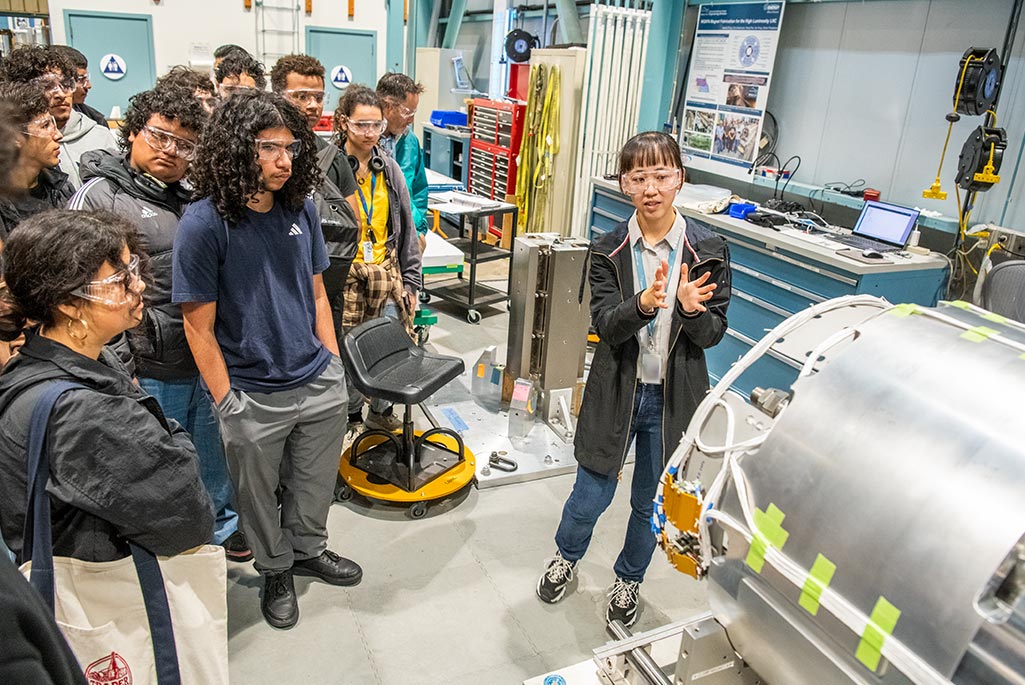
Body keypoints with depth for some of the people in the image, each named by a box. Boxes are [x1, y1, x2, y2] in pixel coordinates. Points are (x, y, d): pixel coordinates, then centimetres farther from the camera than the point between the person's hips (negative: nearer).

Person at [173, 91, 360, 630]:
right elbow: (199, 327, -12)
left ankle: (309, 549, 49)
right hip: (252, 399, -4)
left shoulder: (301, 209, 0)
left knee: (316, 484, 22)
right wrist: (226, 403, -11)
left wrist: (334, 364, 8)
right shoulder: (203, 223, -15)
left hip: (319, 384, 5)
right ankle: (275, 570, 43)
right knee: (258, 494, 17)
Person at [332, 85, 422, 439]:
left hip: (387, 273, 4)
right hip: (345, 276, -4)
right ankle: (352, 417, 27)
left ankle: (380, 411, 29)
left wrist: (410, 280, 9)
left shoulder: (389, 168, 7)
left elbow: (406, 227, 11)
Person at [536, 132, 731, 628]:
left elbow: (713, 333, -5)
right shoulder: (609, 250, -6)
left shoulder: (707, 251, -8)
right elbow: (605, 326, -14)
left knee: (650, 502, 17)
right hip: (617, 393, 0)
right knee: (590, 497, 13)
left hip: (673, 398, 0)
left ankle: (628, 579, 46)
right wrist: (643, 304, -34)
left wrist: (690, 308, -27)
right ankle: (566, 557, 47)